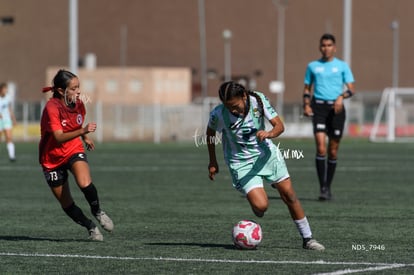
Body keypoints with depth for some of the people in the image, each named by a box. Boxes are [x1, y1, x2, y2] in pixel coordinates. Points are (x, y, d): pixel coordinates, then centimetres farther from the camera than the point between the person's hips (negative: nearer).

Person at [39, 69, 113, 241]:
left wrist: (85, 137, 10)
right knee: (67, 205, 2)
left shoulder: (78, 104, -5)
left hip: (74, 151, 2)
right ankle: (91, 227, 24)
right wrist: (82, 131, -45)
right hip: (52, 159, -2)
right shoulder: (52, 108, -24)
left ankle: (98, 212, -4)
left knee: (84, 183, -30)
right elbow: (59, 137, -34)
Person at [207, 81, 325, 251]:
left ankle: (307, 238, 16)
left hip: (266, 153, 2)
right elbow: (210, 132, 3)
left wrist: (269, 134, -37)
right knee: (261, 206, -19)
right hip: (241, 163, -2)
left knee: (289, 196, 1)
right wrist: (212, 162, 9)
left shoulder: (258, 100, -16)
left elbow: (279, 125, -15)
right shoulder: (218, 114, -19)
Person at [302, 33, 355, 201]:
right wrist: (306, 105, 1)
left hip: (336, 108, 1)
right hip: (318, 107, -1)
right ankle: (322, 188, -15)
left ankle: (328, 187, 19)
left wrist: (342, 96, -18)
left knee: (333, 151, 5)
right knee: (321, 148, -15)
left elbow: (351, 89, 3)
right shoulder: (313, 66, 12)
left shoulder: (342, 66, 8)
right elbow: (307, 88, 18)